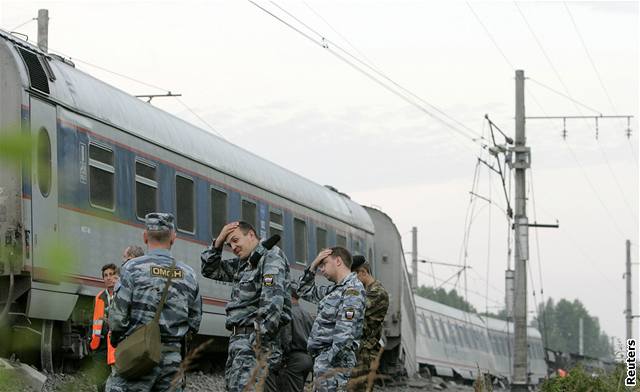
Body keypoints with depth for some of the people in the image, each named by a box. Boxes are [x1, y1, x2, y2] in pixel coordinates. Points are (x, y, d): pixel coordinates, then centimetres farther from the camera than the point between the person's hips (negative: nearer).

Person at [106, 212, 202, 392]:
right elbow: (194, 323, 12)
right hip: (172, 359, 4)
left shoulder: (133, 268, -7)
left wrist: (116, 339, 10)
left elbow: (117, 318, -9)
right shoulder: (189, 274, 6)